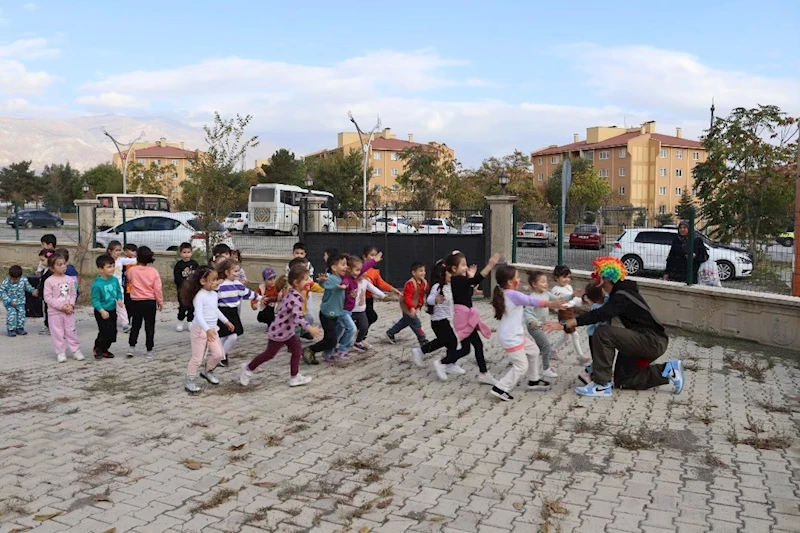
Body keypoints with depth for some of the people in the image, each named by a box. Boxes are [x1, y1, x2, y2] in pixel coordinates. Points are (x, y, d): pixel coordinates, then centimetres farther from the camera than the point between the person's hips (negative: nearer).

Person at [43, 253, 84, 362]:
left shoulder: (69, 280, 4)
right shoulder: (49, 281, -9)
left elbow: (73, 294, 8)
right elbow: (48, 297, -12)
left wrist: (71, 305, -9)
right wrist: (61, 306, -17)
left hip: (69, 311, 3)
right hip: (55, 312, -3)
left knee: (71, 331, 8)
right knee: (58, 333, 4)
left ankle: (76, 351, 15)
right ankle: (60, 353, 12)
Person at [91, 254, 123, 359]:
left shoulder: (115, 280, -2)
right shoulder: (97, 284, -20)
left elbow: (119, 291, 12)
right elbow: (95, 300, -17)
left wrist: (119, 299, -8)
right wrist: (102, 311, -26)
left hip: (112, 311, 7)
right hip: (101, 312, -6)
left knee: (113, 332, 11)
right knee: (105, 332, -8)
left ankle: (104, 349, 29)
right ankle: (97, 349, 15)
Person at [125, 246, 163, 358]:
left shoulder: (131, 271, -5)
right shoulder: (154, 271, -8)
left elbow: (129, 281, 16)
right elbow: (158, 288, -7)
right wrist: (160, 302, 4)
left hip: (136, 302, 1)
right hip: (150, 302, -1)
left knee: (135, 326, 16)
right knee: (150, 327, 5)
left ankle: (131, 347, 12)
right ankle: (150, 350, 8)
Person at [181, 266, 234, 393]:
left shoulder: (214, 295, 5)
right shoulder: (200, 296, -21)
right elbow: (199, 315, -28)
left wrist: (226, 321, 26)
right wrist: (207, 329, -39)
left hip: (212, 329, 8)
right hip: (200, 329, -7)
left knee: (219, 354, 5)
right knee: (197, 358, -1)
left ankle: (207, 371, 30)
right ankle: (189, 380, 16)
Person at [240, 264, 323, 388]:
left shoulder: (292, 294, 3)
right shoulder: (296, 298, -30)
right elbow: (298, 317, -40)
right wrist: (310, 328, -45)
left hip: (288, 331, 9)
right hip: (279, 332, -9)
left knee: (297, 351, 6)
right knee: (269, 354, 8)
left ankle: (295, 377, 13)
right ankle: (248, 368, 26)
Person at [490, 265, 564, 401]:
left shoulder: (504, 293, 6)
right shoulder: (513, 295, -23)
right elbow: (532, 301, -30)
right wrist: (551, 304, -34)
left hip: (515, 335, 10)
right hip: (511, 338, -10)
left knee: (533, 350, 25)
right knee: (521, 366, -2)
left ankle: (534, 380, 38)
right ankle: (500, 389, 2)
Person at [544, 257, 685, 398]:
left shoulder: (622, 296, -20)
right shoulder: (619, 293, 11)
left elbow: (599, 315, -35)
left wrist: (565, 324, -39)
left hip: (653, 342, -10)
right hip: (649, 341, 10)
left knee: (602, 333, -26)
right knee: (622, 380, 15)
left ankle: (602, 385, -18)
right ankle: (667, 371, 17)